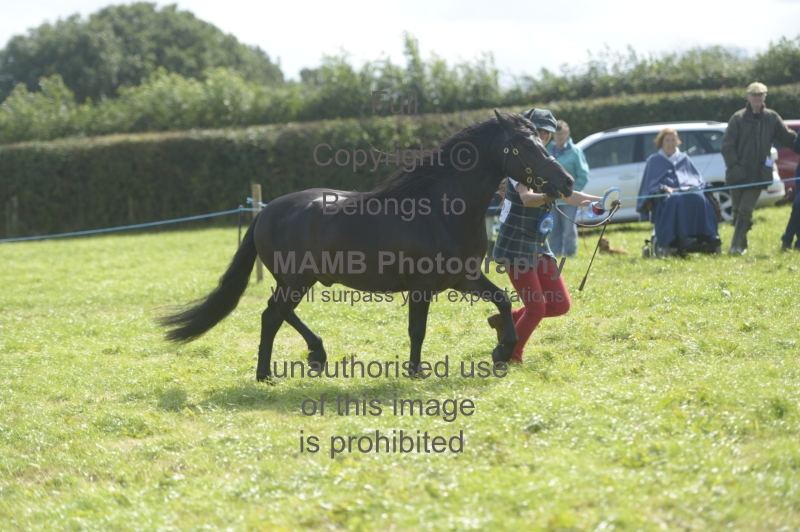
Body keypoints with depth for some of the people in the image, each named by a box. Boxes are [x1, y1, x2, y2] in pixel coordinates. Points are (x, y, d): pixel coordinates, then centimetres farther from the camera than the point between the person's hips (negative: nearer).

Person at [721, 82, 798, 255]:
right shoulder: (738, 118, -1)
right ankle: (742, 244, 21)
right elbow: (727, 145, -3)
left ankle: (736, 245, -13)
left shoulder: (772, 118, 6)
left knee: (745, 210, -9)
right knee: (738, 210, 7)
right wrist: (734, 166, -12)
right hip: (739, 174, 0)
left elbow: (788, 137, 7)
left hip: (758, 174, 0)